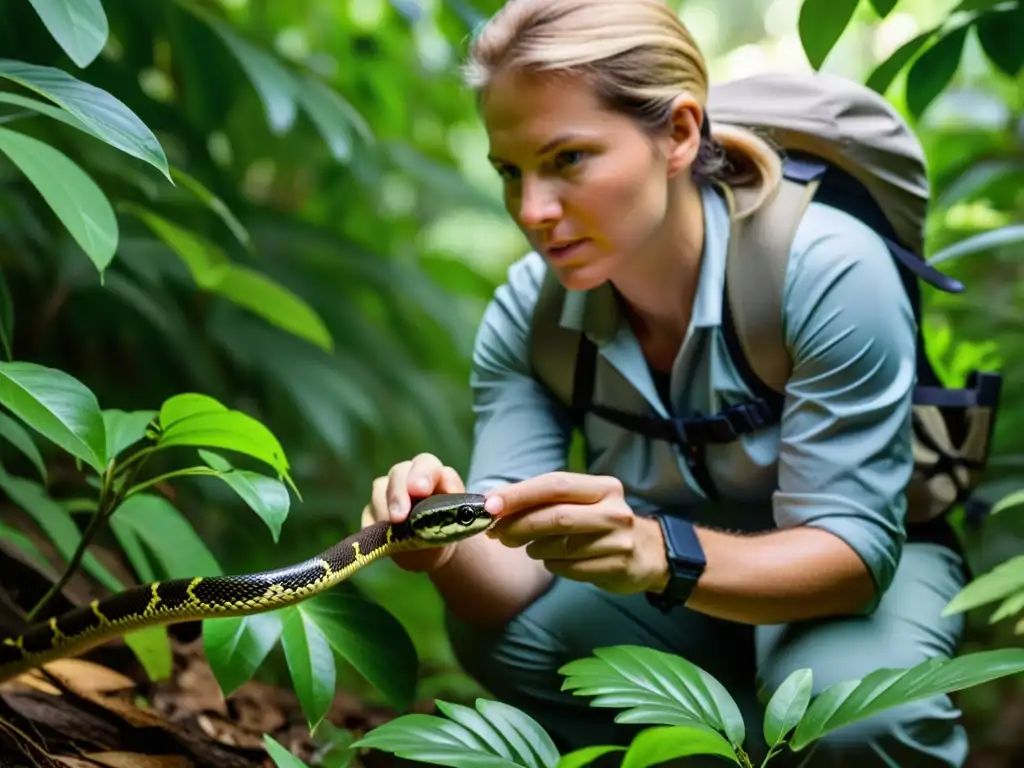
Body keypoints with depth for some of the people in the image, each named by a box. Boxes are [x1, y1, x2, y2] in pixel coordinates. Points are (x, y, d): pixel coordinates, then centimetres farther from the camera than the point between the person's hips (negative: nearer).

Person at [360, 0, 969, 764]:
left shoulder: (827, 272, -28)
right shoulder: (526, 312, -16)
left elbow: (852, 548, -29)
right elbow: (511, 579, -20)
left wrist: (662, 555, -49)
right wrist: (448, 550, -46)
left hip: (873, 566, -4)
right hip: (675, 594, 4)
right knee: (503, 638, -22)